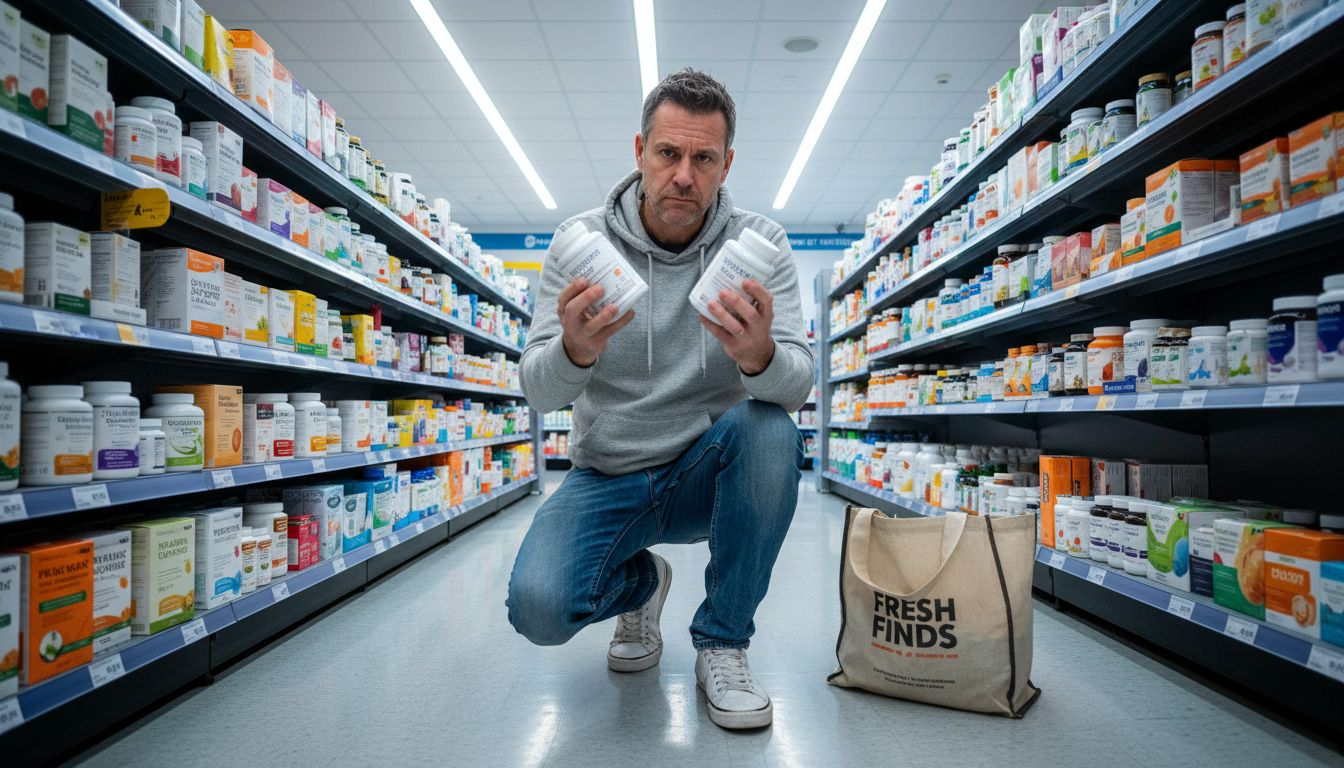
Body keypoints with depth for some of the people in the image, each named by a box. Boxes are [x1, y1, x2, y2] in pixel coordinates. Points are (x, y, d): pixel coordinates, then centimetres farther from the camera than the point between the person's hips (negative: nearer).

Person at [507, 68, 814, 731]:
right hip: (608, 476, 0)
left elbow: (797, 384, -19)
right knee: (538, 606, -24)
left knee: (770, 429, -32)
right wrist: (575, 350, -40)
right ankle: (640, 582, 16)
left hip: (709, 472, 1)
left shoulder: (758, 242, -8)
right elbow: (538, 391, -15)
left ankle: (722, 642, -8)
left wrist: (759, 355, -43)